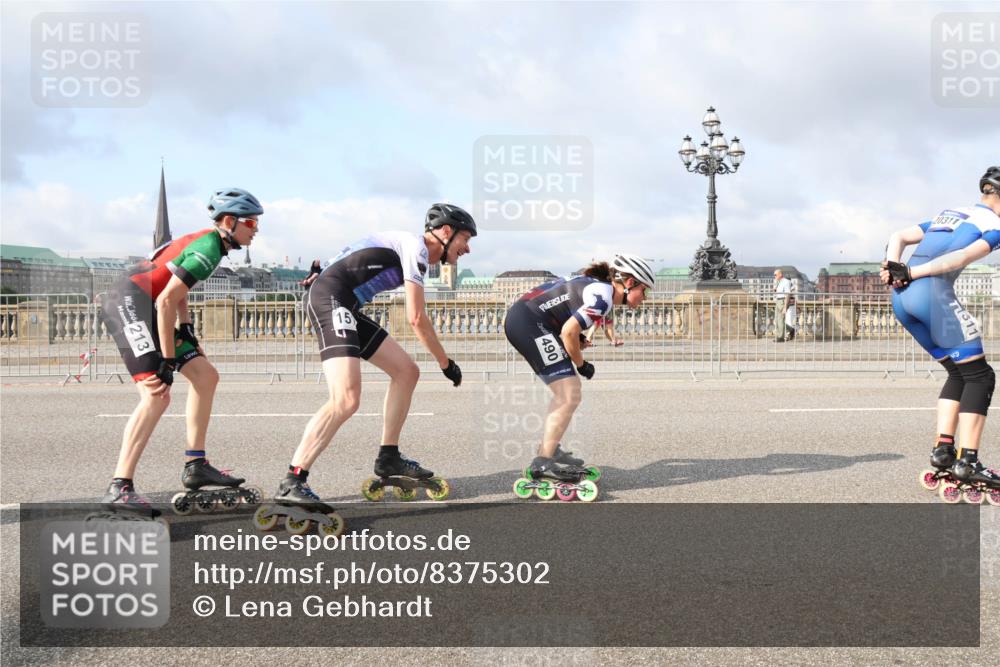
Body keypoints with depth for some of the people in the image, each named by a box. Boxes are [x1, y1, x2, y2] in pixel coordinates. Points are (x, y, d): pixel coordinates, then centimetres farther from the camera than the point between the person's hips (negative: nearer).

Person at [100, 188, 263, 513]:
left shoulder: (206, 241, 15)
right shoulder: (209, 248, -16)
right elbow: (165, 301, -22)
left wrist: (187, 329, 11)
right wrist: (168, 362, -20)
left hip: (145, 307, 11)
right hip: (130, 302, -11)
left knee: (206, 375, 10)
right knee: (157, 396, -21)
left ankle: (195, 466, 14)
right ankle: (119, 488, -19)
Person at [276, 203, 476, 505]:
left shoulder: (409, 245, 21)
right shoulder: (417, 246, -9)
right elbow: (416, 318, -12)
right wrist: (446, 363, -4)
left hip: (345, 307, 11)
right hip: (329, 300, -11)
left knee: (406, 372, 12)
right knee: (346, 400, -24)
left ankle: (388, 458, 22)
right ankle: (292, 483, -21)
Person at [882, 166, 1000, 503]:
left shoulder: (948, 214, 29)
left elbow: (898, 237, 21)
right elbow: (961, 257, -10)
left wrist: (893, 268, 4)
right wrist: (910, 273, -10)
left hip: (901, 298, 8)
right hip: (933, 293, -8)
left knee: (960, 373, 18)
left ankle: (943, 449, 11)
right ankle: (967, 462, -4)